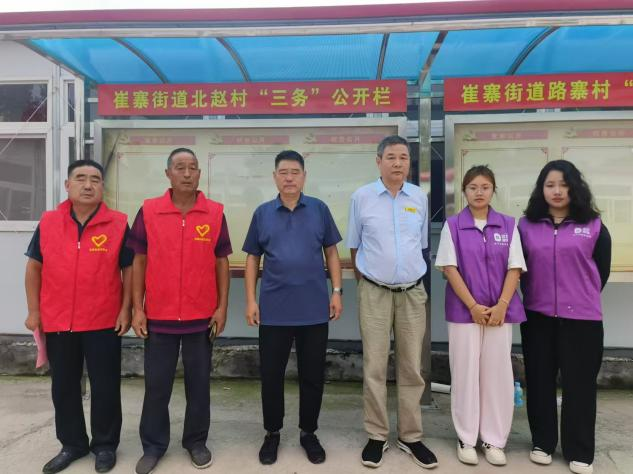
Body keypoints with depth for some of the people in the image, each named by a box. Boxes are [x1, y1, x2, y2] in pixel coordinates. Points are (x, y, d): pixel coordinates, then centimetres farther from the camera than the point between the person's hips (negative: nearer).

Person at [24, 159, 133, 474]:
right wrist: (33, 310, 6)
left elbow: (129, 269, -3)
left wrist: (126, 309, -7)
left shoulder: (118, 224, -6)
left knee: (105, 387, 8)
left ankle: (105, 445, 27)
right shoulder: (48, 222, 1)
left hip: (103, 323, -3)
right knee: (64, 387, 16)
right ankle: (72, 444, 34)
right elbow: (34, 267, 8)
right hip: (57, 322, 3)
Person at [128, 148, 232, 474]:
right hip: (158, 315, 0)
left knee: (199, 382, 13)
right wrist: (137, 309, -2)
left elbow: (221, 262, 3)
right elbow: (139, 261, 2)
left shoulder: (216, 213, -1)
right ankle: (153, 445, 30)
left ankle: (196, 441, 31)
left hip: (201, 316, 0)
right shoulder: (148, 211, -2)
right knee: (156, 384, 12)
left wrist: (222, 307, -1)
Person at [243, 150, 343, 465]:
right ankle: (272, 433, 31)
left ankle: (308, 433, 30)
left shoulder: (319, 209, 2)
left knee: (312, 375, 11)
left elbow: (331, 252, 6)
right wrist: (251, 300, 1)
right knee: (271, 375, 10)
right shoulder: (262, 213, 4)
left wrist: (336, 291, -1)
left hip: (314, 308, 0)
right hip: (273, 309, 0)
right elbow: (252, 259, 6)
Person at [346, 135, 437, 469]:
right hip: (374, 292, -2)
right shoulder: (362, 197, -3)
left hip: (413, 292, 3)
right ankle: (377, 436, 22)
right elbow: (355, 246, 5)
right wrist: (364, 284, 8)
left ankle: (410, 436, 26)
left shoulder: (420, 197, 4)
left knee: (411, 368, 11)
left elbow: (422, 245, 14)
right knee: (374, 367, 5)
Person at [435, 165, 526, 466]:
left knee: (498, 373, 7)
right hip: (463, 311, -1)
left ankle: (494, 440, 22)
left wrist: (502, 306, -10)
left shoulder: (508, 225, 4)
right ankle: (466, 439, 19)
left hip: (500, 311, 2)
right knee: (465, 373, 5)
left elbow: (515, 269, 1)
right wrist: (473, 306, -11)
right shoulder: (452, 226, -1)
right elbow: (449, 268, -6)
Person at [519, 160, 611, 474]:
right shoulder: (527, 225, 2)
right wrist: (535, 295, 8)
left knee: (580, 383, 7)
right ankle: (542, 443, 27)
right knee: (540, 381, 10)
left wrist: (583, 296, 11)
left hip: (582, 317, -1)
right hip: (538, 316, 2)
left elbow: (602, 270, 8)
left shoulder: (593, 226, 0)